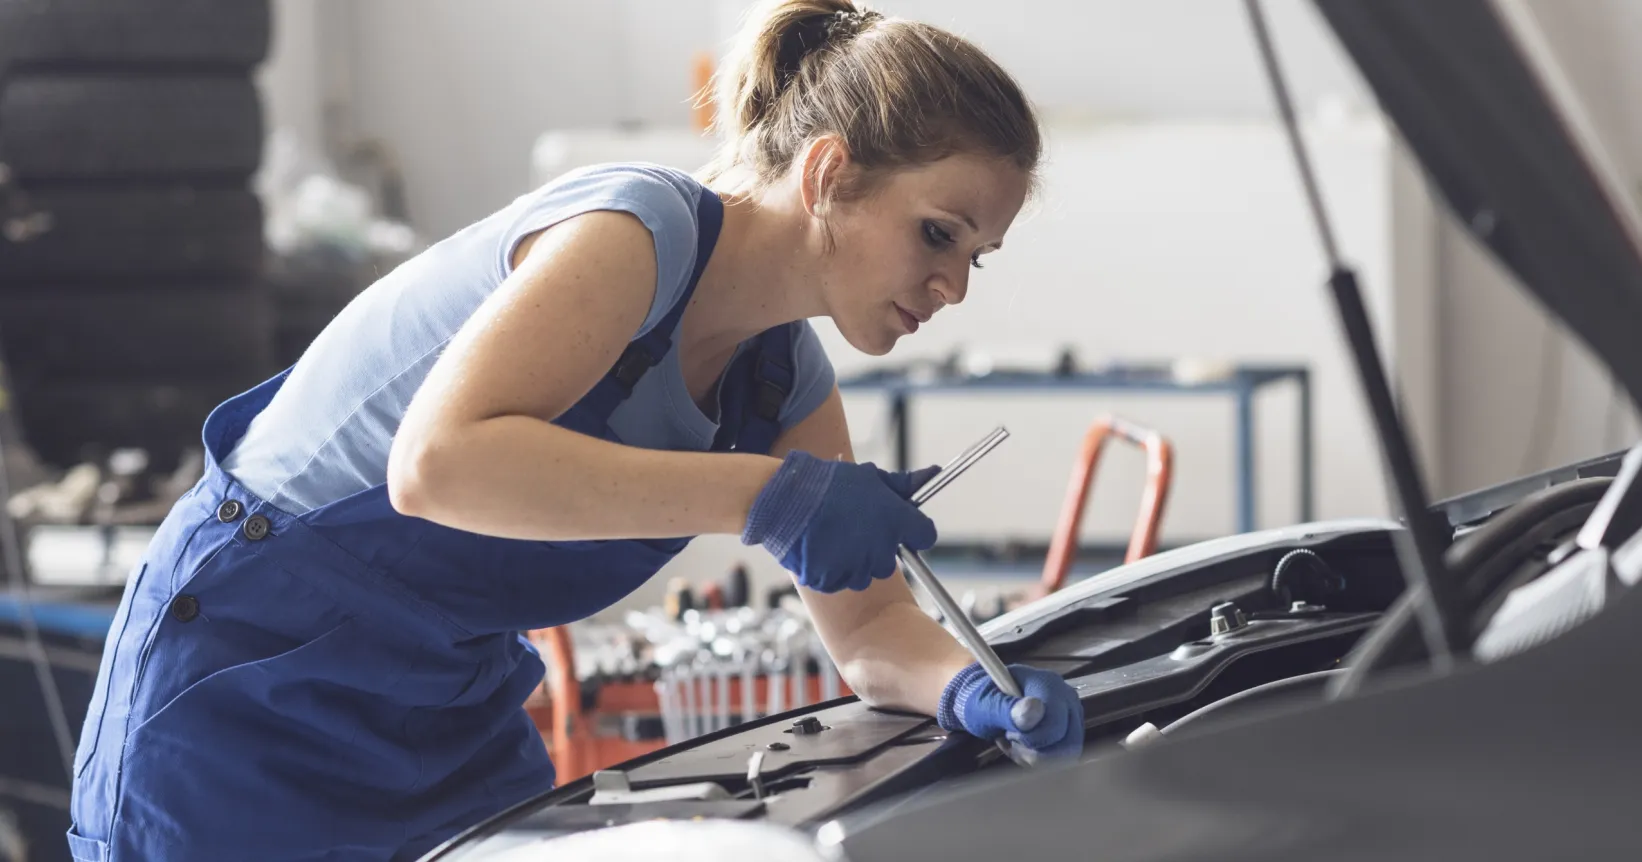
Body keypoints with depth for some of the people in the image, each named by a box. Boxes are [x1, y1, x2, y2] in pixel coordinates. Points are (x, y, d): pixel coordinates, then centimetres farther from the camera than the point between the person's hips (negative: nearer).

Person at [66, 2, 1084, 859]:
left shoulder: (782, 375, 2)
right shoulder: (636, 225, -24)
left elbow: (868, 625, 5)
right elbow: (436, 463, -39)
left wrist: (973, 690, -18)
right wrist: (765, 495, -40)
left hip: (451, 714, 8)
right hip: (246, 694, -8)